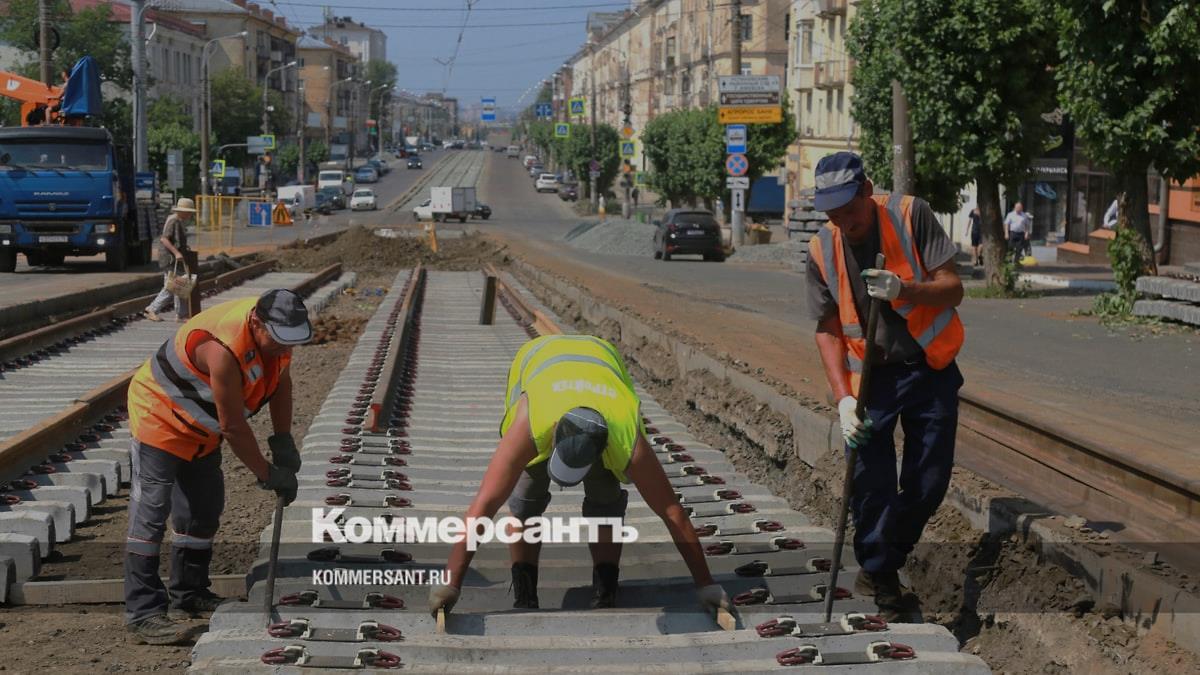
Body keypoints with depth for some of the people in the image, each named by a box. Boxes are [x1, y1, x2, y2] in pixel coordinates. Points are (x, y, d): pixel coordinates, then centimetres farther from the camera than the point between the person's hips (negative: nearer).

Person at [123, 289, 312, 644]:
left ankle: (189, 596, 27)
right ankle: (142, 612, -13)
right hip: (159, 416, -9)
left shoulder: (276, 330, -13)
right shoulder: (225, 349, -39)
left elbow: (281, 380, 7)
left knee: (203, 511, 14)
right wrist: (267, 475, -22)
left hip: (199, 428, 9)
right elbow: (233, 427, -31)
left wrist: (283, 440, -1)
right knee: (150, 512, -13)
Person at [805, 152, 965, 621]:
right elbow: (827, 331, -1)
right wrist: (843, 398, -12)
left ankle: (893, 555, 28)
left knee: (930, 484, 3)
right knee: (870, 485, -4)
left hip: (931, 370, 0)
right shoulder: (821, 250, -3)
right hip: (870, 378, 1)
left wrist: (904, 290, -30)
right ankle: (878, 572, 16)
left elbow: (953, 289, -10)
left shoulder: (911, 216, -10)